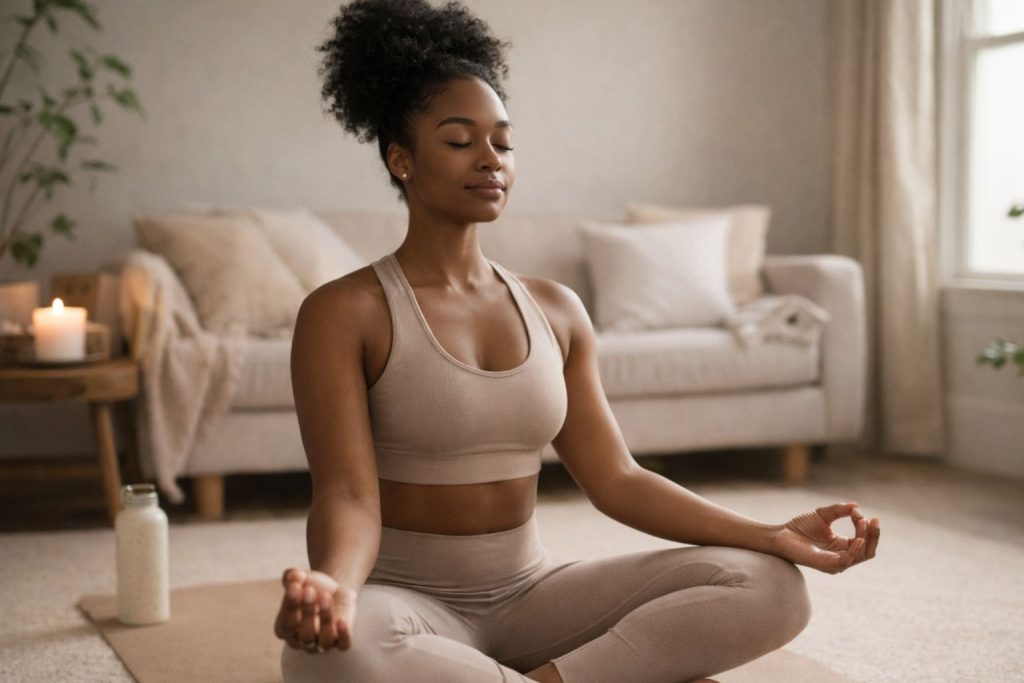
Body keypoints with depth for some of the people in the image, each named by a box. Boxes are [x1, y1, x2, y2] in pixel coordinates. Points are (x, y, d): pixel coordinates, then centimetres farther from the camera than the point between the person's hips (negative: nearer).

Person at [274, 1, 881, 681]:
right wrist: (332, 583, -39)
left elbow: (617, 480, 5)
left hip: (530, 595, 5)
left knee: (771, 586, -14)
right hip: (409, 605, -4)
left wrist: (775, 536, -7)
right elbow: (348, 495, -15)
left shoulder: (557, 310, 8)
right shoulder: (344, 313, -7)